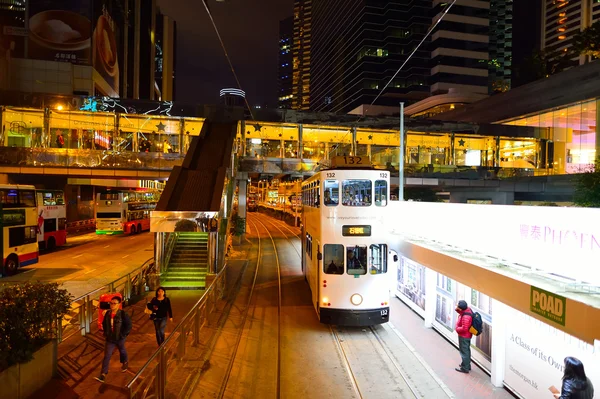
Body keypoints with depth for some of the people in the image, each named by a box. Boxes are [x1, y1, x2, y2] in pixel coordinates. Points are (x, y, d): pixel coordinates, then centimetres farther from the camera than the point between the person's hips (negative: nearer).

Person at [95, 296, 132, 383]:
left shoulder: (123, 314, -21)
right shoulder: (107, 313, -6)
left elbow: (128, 326, -16)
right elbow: (104, 324, 13)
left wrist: (122, 335, -17)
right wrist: (105, 333, 5)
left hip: (120, 339, -3)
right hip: (110, 339, 3)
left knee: (122, 351, 22)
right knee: (107, 356, -1)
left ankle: (125, 363, 50)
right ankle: (103, 375, 3)